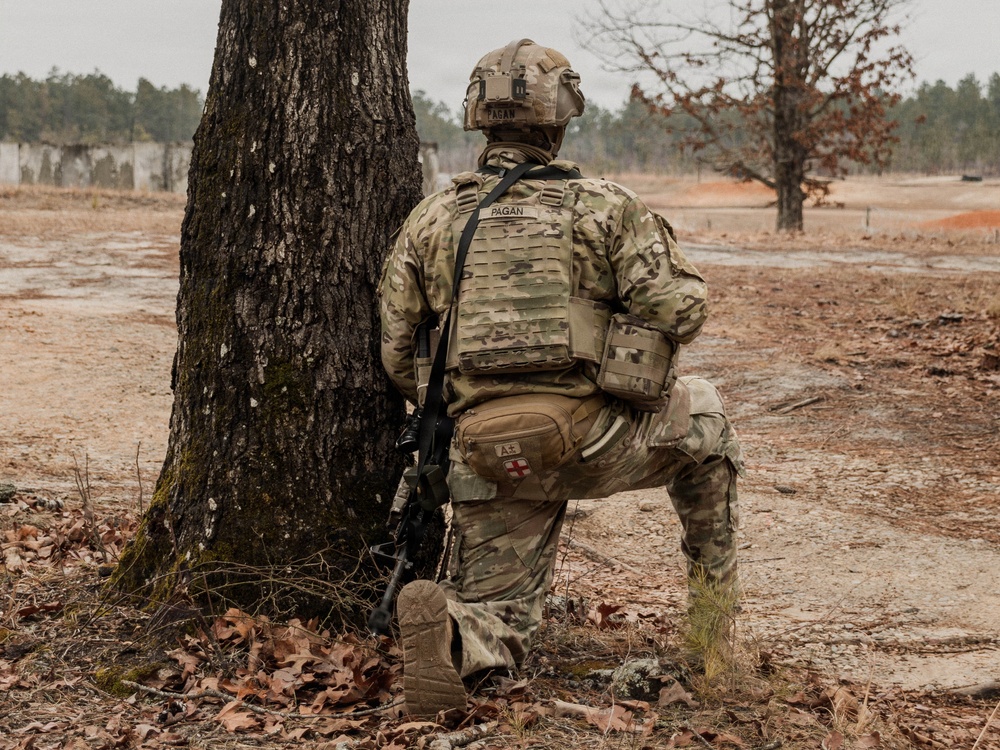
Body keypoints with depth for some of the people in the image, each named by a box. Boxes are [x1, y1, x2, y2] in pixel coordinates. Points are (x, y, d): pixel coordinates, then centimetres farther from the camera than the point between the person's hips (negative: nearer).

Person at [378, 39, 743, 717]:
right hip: (594, 441, -2)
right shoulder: (606, 206, 1)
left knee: (497, 621, 16)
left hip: (489, 456, 3)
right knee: (701, 415, 29)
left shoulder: (431, 220, 10)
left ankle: (449, 632, -21)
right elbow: (680, 310, -7)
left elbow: (395, 350, 10)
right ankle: (714, 598, 31)